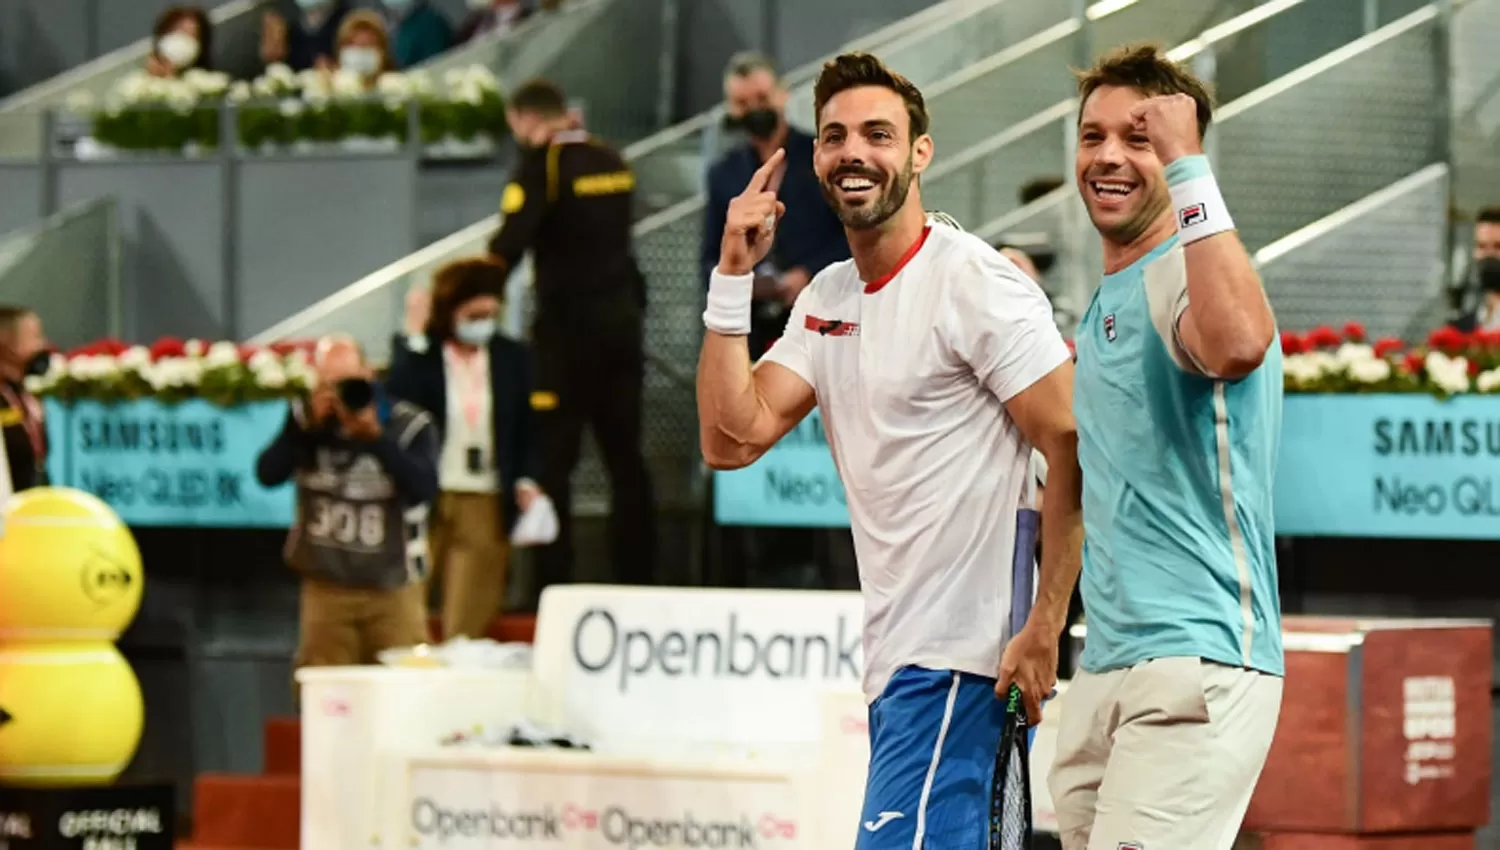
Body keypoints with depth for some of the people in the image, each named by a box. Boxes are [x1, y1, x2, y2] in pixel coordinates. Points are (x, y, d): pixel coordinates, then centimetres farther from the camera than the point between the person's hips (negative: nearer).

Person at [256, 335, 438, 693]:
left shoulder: (409, 424, -5)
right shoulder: (306, 420, 3)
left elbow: (425, 487, -21)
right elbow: (268, 474, -9)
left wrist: (375, 437, -29)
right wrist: (309, 425, -19)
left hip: (394, 587, -2)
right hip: (326, 588, 2)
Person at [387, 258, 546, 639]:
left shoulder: (513, 358, 8)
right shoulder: (420, 356, 1)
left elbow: (528, 429, 12)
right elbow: (397, 401, -18)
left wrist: (527, 480, -2)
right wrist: (415, 337, -16)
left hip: (486, 507, 1)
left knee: (466, 629, -4)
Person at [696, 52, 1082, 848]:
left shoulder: (974, 282, -11)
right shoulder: (826, 299, 14)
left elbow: (1075, 451, -14)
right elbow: (732, 439, 6)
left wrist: (1044, 630, -19)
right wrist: (732, 277, 1)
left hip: (956, 661, -8)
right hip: (893, 662, 8)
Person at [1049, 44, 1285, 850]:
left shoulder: (1189, 275, -9)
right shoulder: (1103, 304, 21)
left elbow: (1236, 344, -36)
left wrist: (1187, 167, -30)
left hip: (1199, 663, -9)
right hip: (1103, 672, 9)